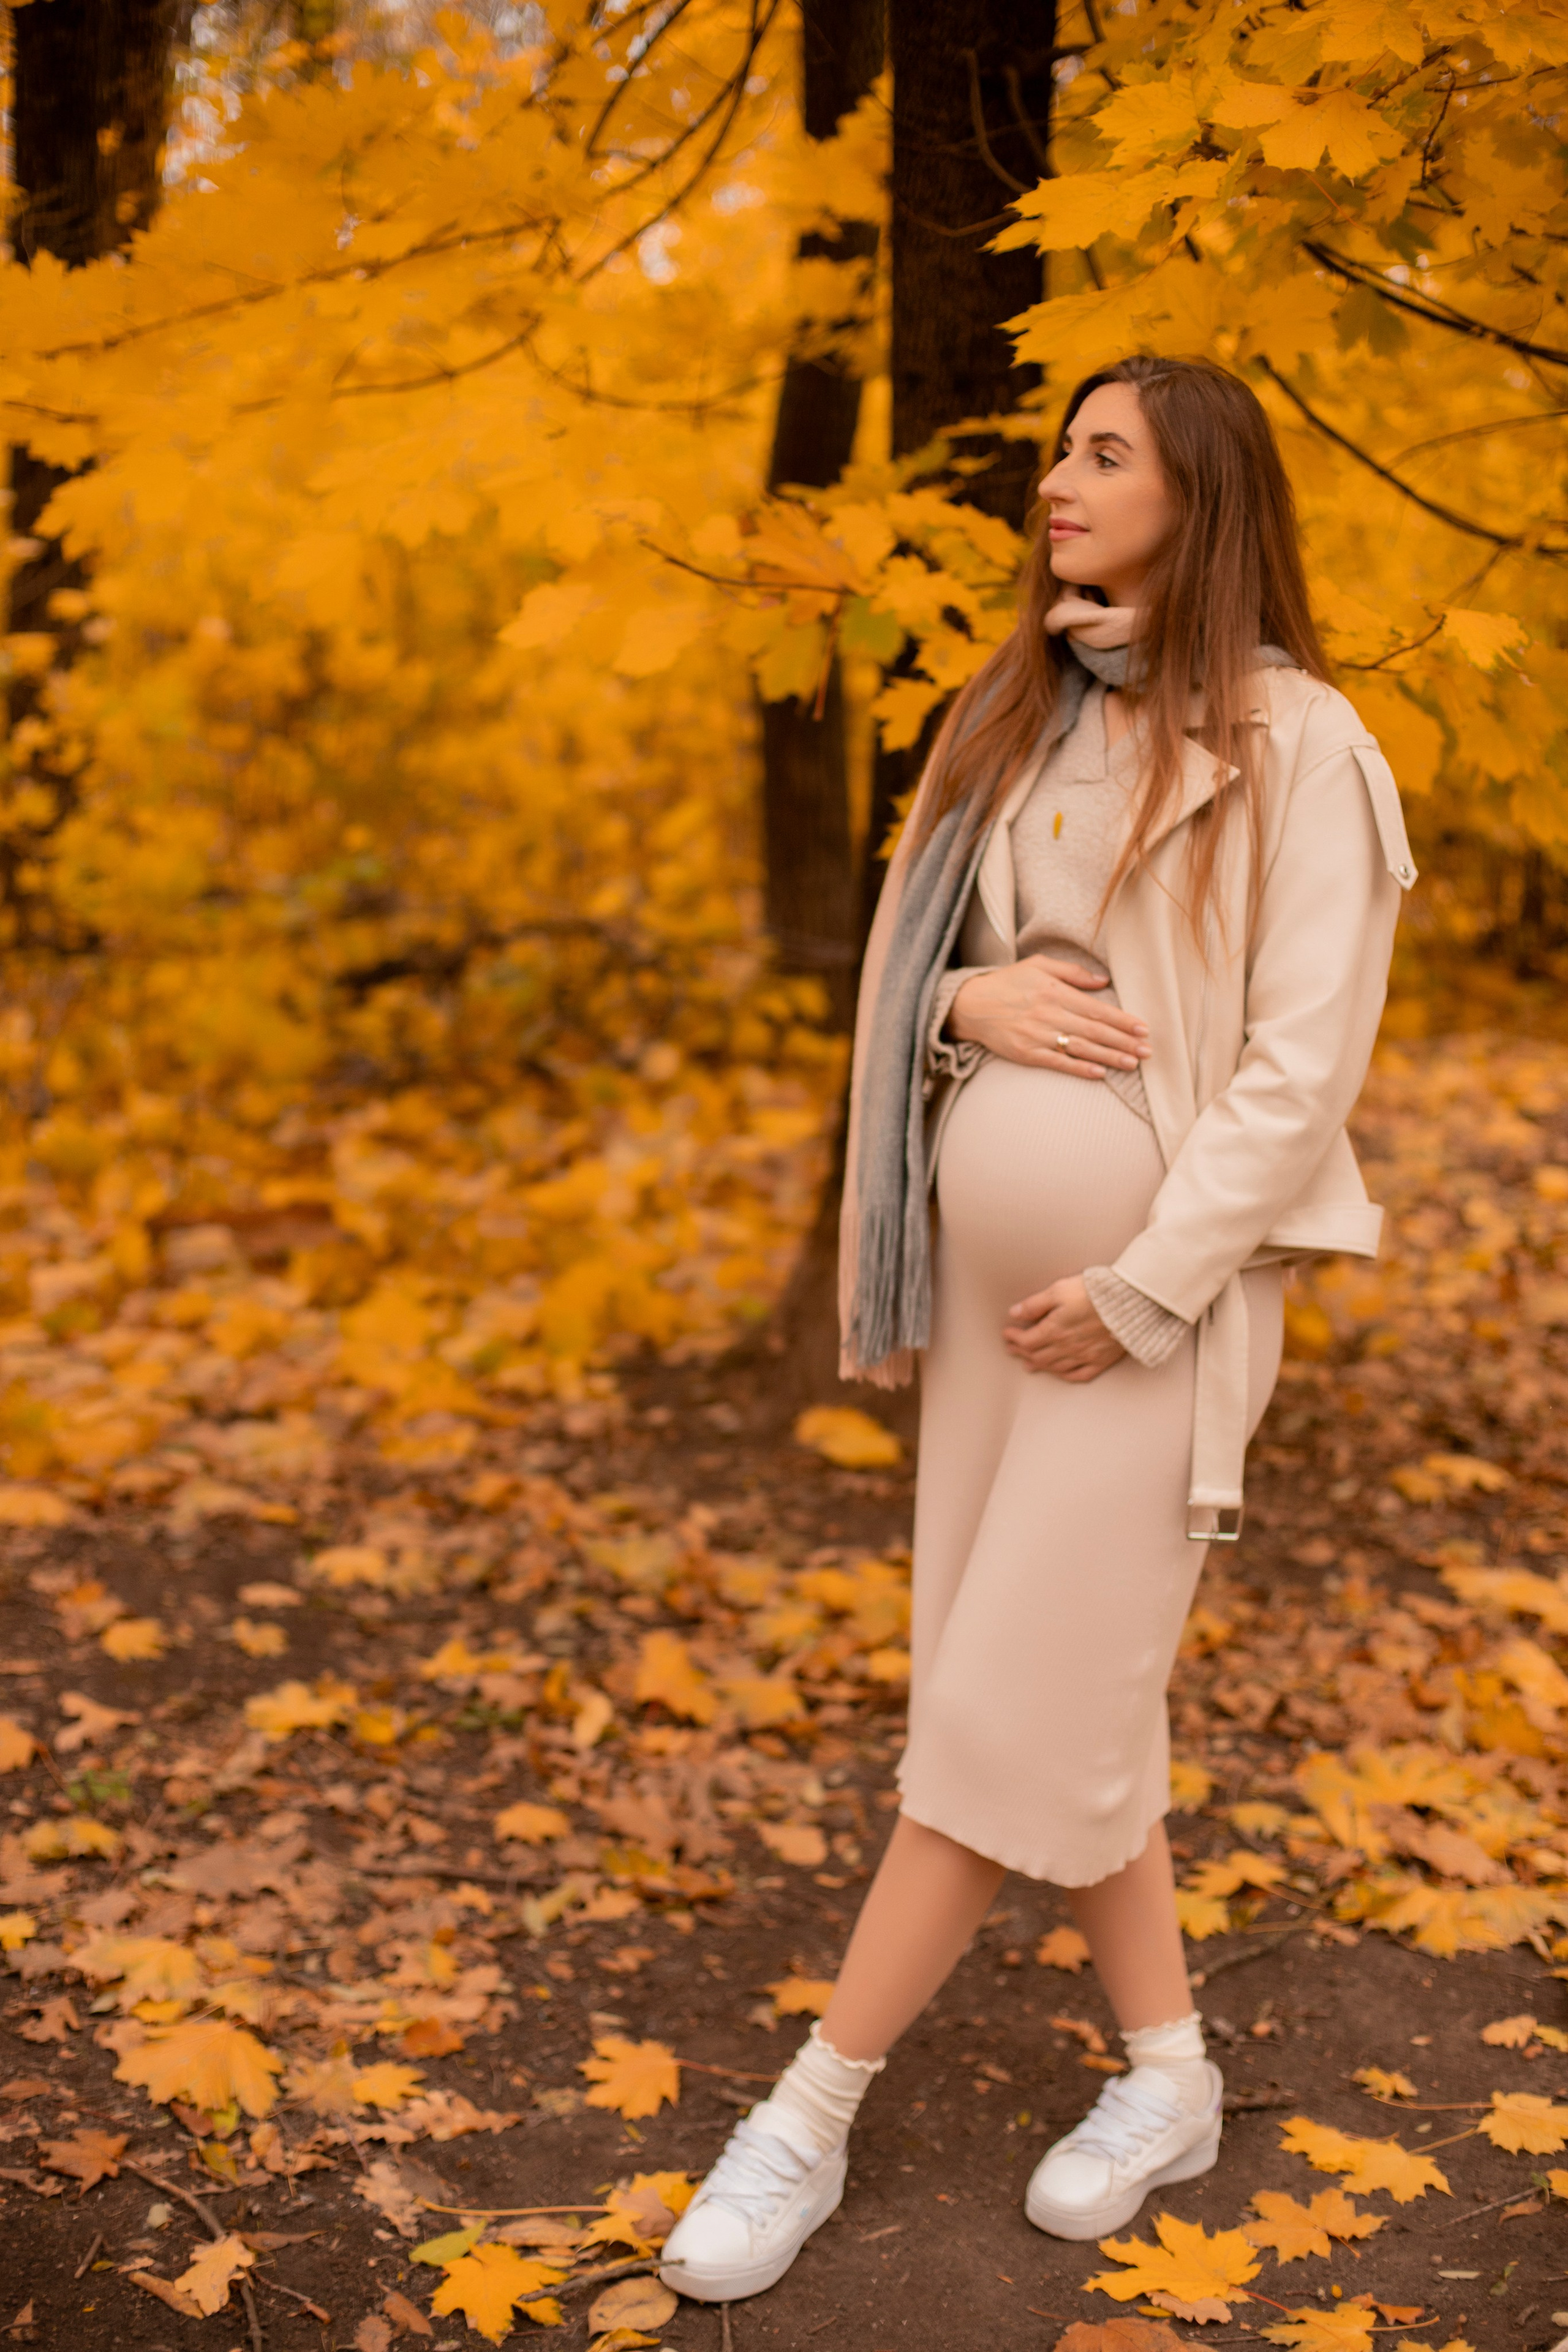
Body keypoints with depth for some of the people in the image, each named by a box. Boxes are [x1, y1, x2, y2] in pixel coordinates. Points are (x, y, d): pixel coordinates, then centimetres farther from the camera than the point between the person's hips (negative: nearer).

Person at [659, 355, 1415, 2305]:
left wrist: (1141, 1289, -17)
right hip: (989, 1271, 7)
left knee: (1013, 1707, -3)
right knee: (1066, 1700, 11)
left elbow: (1303, 1064, -13)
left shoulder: (1295, 744, -8)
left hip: (1156, 1298, -6)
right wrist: (971, 998, -7)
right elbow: (897, 959, 16)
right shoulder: (1008, 720, 11)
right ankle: (1168, 2075, 27)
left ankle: (812, 2112, 8)